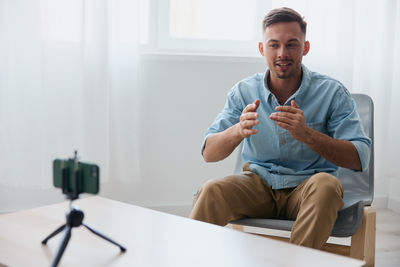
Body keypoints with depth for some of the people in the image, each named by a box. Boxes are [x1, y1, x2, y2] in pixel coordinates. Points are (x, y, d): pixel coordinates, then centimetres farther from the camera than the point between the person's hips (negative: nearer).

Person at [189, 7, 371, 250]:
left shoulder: (332, 93, -6)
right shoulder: (244, 91, 0)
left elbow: (360, 158, -15)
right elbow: (209, 153, -6)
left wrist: (307, 134, -31)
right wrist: (238, 131, -29)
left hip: (306, 187, -1)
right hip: (258, 183, 1)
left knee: (327, 185, -34)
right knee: (212, 191, -27)